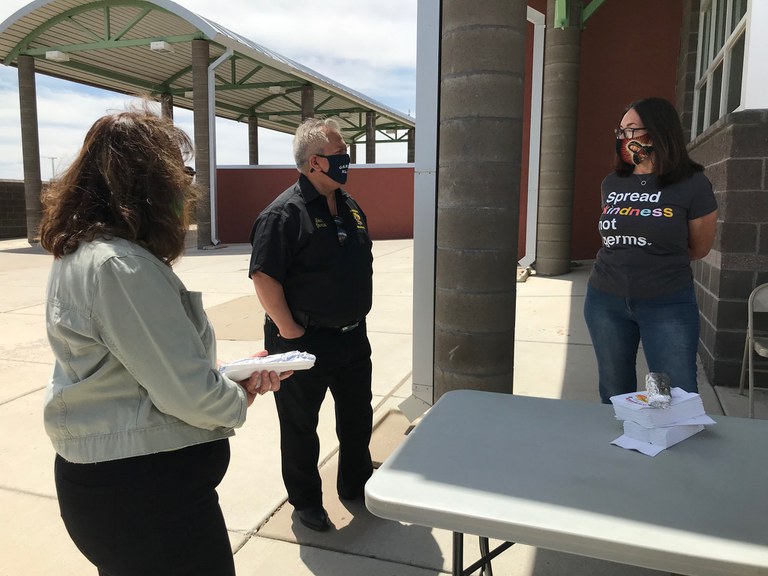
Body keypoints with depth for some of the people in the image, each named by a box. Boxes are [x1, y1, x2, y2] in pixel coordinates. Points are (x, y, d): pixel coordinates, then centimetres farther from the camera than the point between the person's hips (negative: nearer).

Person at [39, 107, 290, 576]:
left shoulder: (79, 254, 6)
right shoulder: (122, 267, -26)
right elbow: (189, 393, -24)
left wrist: (230, 377, 5)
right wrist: (241, 398, -4)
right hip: (145, 488, -10)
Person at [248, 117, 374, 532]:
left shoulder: (351, 208, 9)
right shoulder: (285, 213, -17)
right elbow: (264, 277, -20)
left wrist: (359, 312, 12)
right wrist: (289, 331, -18)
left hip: (353, 338, 8)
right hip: (305, 343, -7)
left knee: (357, 418, 20)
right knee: (300, 427, 11)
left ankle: (355, 484, 42)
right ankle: (305, 500, 32)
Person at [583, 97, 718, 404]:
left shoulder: (692, 184, -7)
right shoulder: (612, 183, 5)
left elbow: (699, 248, 3)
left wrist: (653, 261, 11)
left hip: (668, 304, -4)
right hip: (605, 301, 4)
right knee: (615, 396, 14)